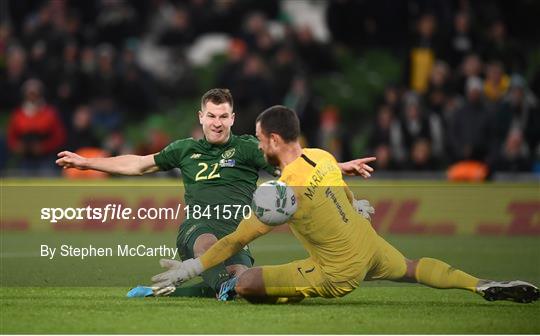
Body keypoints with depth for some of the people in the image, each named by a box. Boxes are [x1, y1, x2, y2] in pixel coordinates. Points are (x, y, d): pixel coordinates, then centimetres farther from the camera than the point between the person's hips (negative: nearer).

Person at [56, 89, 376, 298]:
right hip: (197, 226, 1)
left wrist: (341, 167, -12)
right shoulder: (185, 150, 22)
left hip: (236, 231, -1)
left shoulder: (246, 148, 12)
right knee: (207, 243, -37)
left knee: (241, 278, -32)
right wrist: (85, 162, 34)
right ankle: (226, 285, -60)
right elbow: (138, 165, 32)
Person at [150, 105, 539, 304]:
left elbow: (236, 241, -20)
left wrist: (190, 269, -14)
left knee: (243, 284, -13)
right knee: (414, 268, 34)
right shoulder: (323, 156, -4)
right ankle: (486, 286, 30)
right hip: (371, 245, 7)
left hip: (339, 273, -7)